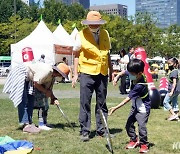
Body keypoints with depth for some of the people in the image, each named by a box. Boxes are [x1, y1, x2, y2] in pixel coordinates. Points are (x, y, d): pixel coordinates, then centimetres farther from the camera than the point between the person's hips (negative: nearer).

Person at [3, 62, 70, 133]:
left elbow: (47, 88, 10)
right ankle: (26, 125, -14)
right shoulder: (47, 70, -27)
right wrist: (46, 91, -9)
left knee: (31, 100, 6)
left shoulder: (52, 75, 4)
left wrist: (53, 98, -4)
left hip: (28, 79, 10)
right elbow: (36, 83, -22)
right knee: (23, 101, -13)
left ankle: (29, 123, 9)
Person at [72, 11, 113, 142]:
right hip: (87, 73, -3)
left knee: (102, 103, 11)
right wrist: (75, 74, -8)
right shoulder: (81, 35, -3)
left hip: (103, 73, 4)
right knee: (85, 103, -1)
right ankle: (85, 131, 8)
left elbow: (108, 54, 14)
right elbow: (77, 55, -3)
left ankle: (101, 129, 21)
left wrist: (111, 71, 13)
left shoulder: (105, 34, 8)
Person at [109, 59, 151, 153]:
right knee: (129, 124, 11)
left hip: (143, 108, -9)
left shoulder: (139, 86, -33)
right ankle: (134, 140, 29)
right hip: (135, 107, 9)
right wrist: (117, 77, -8)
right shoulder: (134, 76, -11)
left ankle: (144, 144, 5)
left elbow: (128, 99, -31)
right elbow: (124, 72, 11)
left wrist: (116, 108, -30)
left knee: (141, 127, -15)